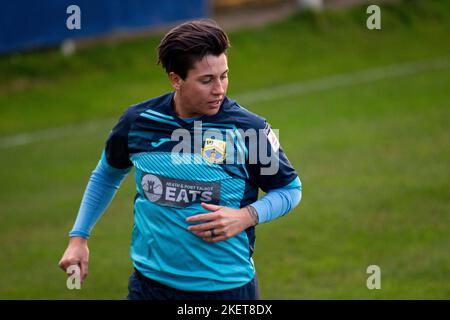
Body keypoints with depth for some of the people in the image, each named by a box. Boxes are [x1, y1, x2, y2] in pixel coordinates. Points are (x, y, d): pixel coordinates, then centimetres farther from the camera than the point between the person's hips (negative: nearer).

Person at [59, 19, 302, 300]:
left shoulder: (251, 130, -11)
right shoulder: (137, 121, -4)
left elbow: (290, 189, 2)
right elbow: (107, 174, 16)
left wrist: (247, 216, -15)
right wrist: (79, 237, 13)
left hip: (228, 286, -2)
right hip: (150, 282, 2)